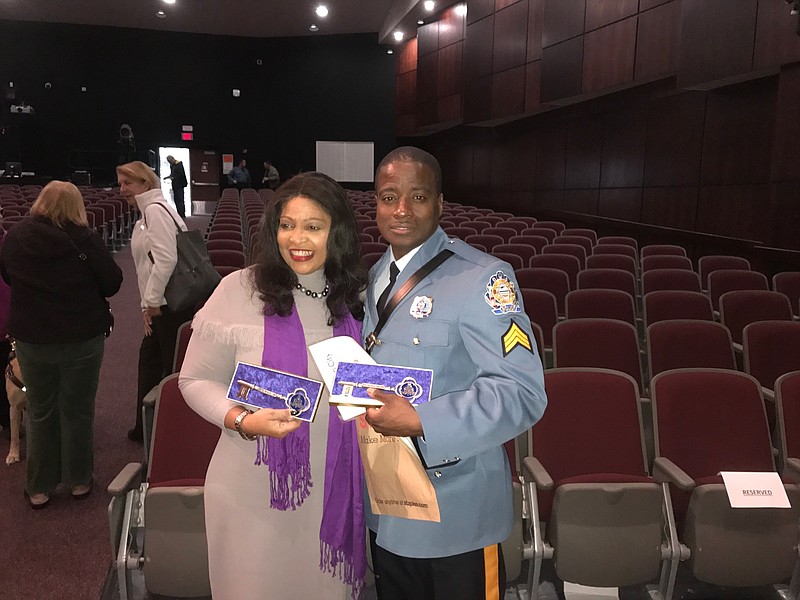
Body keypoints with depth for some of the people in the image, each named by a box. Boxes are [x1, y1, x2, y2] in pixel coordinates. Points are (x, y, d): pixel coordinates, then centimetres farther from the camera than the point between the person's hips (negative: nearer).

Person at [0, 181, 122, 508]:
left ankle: (39, 488, 27)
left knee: (40, 412, 17)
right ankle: (79, 481, 26)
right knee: (77, 410, 12)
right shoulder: (83, 238, -15)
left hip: (31, 338, 3)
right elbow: (112, 282, -10)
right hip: (82, 337, -3)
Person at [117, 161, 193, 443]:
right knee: (149, 359, 19)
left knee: (173, 366, 1)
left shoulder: (156, 210, -13)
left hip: (173, 304, -11)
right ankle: (146, 427, 31)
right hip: (163, 304, 11)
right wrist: (148, 304, 16)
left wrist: (151, 301, -16)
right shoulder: (146, 214, 19)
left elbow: (166, 258, -23)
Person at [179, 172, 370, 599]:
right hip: (256, 489, -2)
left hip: (334, 488, 3)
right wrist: (243, 421, -21)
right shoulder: (239, 290, -10)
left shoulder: (355, 295, 0)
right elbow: (196, 380, -4)